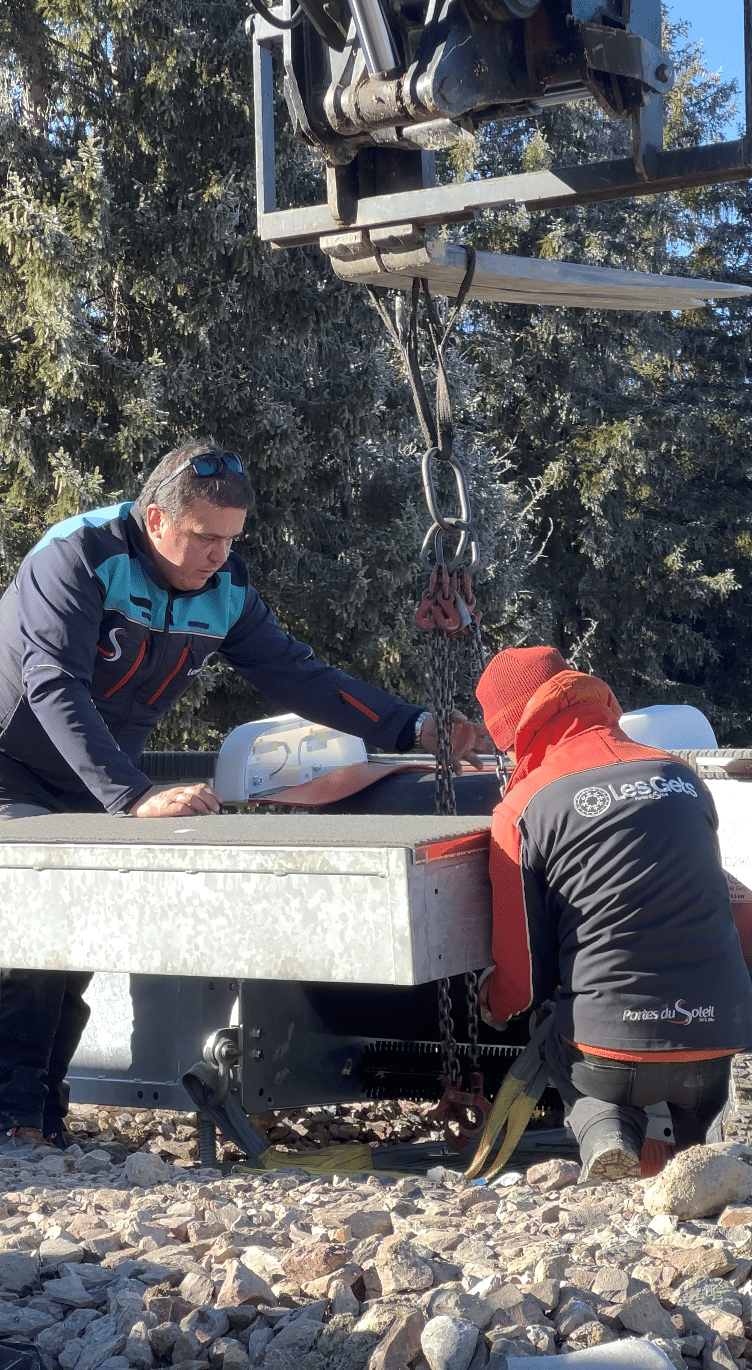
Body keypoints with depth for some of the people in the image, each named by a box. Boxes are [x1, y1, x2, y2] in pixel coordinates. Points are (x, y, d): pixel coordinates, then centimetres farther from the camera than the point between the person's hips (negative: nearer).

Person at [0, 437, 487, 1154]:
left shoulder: (226, 591, -4)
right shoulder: (80, 555, -24)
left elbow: (299, 676, -1)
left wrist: (415, 728, -14)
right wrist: (136, 797, -44)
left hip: (98, 786, 6)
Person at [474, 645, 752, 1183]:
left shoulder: (522, 810, -2)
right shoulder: (681, 775, 10)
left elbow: (520, 978, 2)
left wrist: (491, 1005, 25)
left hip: (612, 1043, -3)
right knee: (700, 1100, 35)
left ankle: (607, 1135, 0)